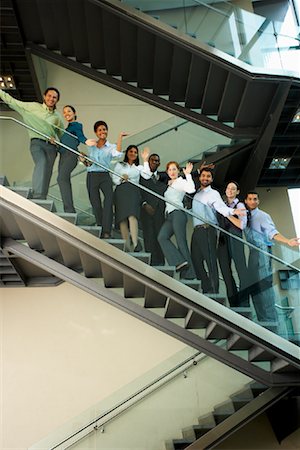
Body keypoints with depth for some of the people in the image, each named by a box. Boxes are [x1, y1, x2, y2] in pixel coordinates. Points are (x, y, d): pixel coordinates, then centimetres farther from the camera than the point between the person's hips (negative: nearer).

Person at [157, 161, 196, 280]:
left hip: (178, 213, -7)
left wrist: (187, 174, -11)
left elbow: (191, 189, -14)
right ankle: (179, 262, -22)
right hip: (169, 215, 7)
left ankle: (188, 274, -12)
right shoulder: (168, 184, 26)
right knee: (162, 237, -18)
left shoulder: (181, 182, 6)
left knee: (181, 242, -13)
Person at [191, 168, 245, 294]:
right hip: (196, 230, 7)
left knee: (211, 261, -11)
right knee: (196, 260, 9)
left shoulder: (213, 193, 1)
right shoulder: (196, 193, 21)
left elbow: (221, 207, -15)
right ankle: (206, 289, 19)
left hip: (207, 230, -7)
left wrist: (233, 211, -36)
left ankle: (214, 292, -9)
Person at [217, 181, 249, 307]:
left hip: (235, 238, -5)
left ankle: (244, 304, -8)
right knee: (225, 271, 2)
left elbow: (242, 225, -9)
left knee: (241, 270, -10)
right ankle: (233, 303, 8)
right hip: (223, 239, 5)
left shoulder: (239, 205, 4)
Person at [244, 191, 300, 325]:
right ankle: (262, 319, 14)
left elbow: (272, 232, -13)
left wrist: (288, 241, -27)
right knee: (253, 284, 6)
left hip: (262, 250, -7)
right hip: (253, 251, 7)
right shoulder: (246, 216, 16)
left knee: (263, 283, -13)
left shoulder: (262, 216, -3)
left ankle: (270, 320, -10)